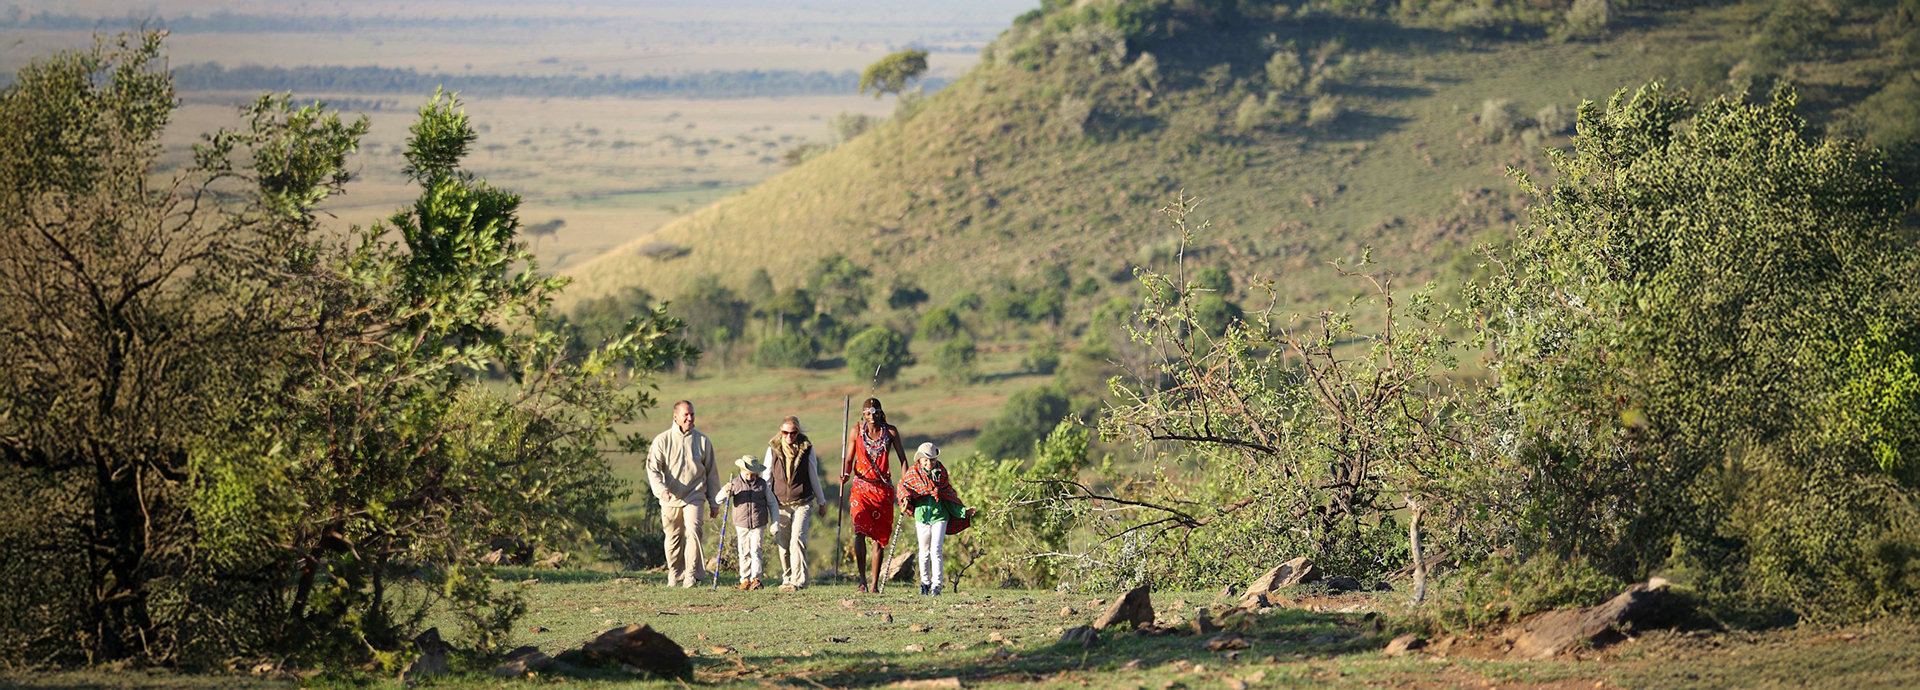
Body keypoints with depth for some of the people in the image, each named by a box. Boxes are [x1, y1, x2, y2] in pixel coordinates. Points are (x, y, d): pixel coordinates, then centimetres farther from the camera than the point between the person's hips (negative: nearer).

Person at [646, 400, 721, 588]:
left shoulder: (702, 440, 7)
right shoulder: (662, 440, 2)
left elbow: (711, 473, 13)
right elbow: (653, 469, -2)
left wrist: (714, 502, 13)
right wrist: (661, 489, -21)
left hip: (694, 496, -1)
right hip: (670, 498, 1)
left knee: (693, 530, -20)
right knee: (673, 539, 6)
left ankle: (691, 575, -20)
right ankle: (674, 575, 24)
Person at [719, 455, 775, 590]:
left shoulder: (762, 484, 2)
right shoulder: (735, 484, 0)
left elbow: (771, 503, 10)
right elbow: (719, 499, -3)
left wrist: (774, 523, 6)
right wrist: (726, 491, -25)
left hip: (758, 524, -1)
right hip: (741, 524, 1)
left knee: (755, 551, -9)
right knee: (744, 552, 3)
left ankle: (755, 578, -8)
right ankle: (745, 579, 11)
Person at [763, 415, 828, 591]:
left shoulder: (806, 449, 0)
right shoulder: (773, 449, 2)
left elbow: (814, 477, 10)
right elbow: (767, 477, 9)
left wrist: (821, 501, 18)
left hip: (803, 503, -2)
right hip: (780, 503, 2)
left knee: (797, 540, -16)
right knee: (783, 544, 6)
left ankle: (798, 580, -18)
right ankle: (787, 579, 20)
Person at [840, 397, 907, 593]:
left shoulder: (890, 432, 1)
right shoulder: (857, 431, 1)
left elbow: (902, 459, 5)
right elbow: (848, 459, 6)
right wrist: (845, 474, -15)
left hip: (883, 488, 1)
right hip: (861, 487, -1)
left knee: (880, 535, 3)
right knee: (860, 530, -19)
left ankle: (875, 583, 11)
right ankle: (862, 579, -15)